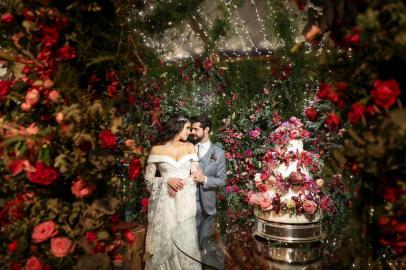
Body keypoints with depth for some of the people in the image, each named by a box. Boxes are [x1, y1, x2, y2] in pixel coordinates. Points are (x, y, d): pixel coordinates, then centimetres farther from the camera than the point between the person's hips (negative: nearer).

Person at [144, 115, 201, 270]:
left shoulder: (190, 147, 6)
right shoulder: (157, 149, -1)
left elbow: (195, 174, 4)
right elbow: (148, 178, 0)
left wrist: (181, 183, -12)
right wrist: (167, 181, -14)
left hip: (184, 201, 2)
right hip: (165, 201, -2)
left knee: (184, 239, 7)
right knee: (164, 238, 5)